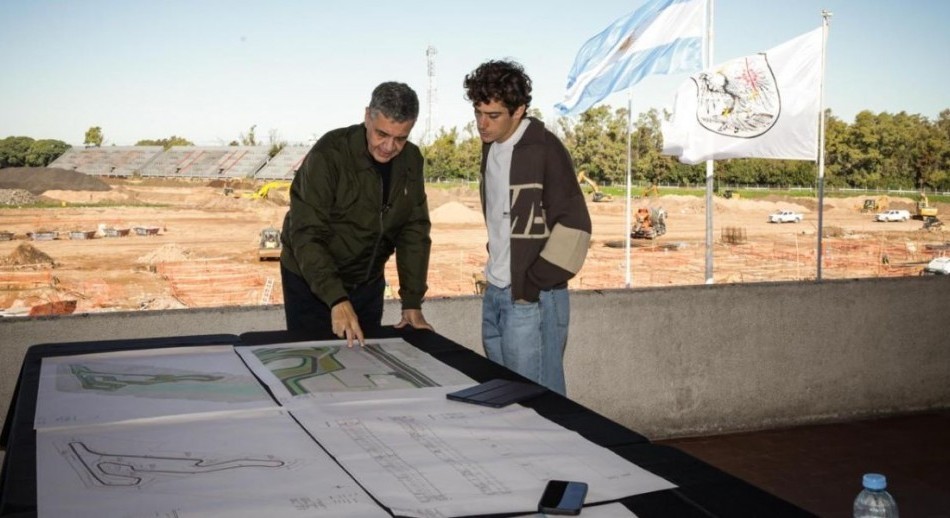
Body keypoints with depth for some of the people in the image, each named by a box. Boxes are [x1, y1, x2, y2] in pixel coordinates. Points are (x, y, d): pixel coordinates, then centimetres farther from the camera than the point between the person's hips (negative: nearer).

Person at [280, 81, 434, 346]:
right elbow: (306, 235, -28)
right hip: (312, 281, -5)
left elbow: (415, 231, -2)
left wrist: (413, 303, -8)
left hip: (368, 282, 5)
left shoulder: (410, 161, -5)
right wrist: (336, 299, -39)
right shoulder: (328, 155, -23)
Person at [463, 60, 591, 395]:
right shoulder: (491, 148, 11)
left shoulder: (544, 150, -14)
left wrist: (535, 283, -14)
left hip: (532, 299, -8)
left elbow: (574, 225, -16)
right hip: (495, 293, 8)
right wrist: (496, 265, 13)